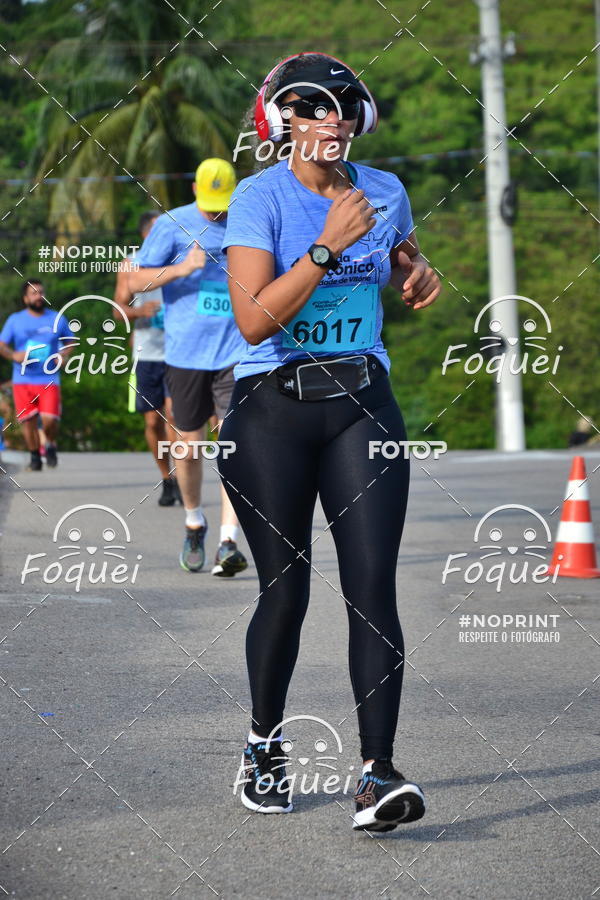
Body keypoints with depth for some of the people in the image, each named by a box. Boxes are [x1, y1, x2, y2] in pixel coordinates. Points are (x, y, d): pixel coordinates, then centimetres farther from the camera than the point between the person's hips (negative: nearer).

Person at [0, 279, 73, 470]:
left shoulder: (58, 320, 8)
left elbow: (69, 343, 17)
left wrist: (63, 355, -5)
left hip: (49, 379, -1)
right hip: (23, 380, 1)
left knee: (50, 419, -14)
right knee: (28, 420, 0)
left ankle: (51, 445, 16)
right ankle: (35, 457, 17)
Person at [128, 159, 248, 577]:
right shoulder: (173, 224, 0)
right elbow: (136, 280, -3)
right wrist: (183, 268, -18)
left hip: (236, 353, 0)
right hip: (186, 352, 0)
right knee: (190, 446, 9)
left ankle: (228, 543, -16)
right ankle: (194, 523, 34)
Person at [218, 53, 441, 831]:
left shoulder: (385, 192, 6)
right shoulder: (260, 198, -9)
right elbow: (254, 320, -19)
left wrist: (420, 278, 4)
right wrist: (327, 247, -24)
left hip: (362, 404, 3)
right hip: (273, 409, -3)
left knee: (372, 586, -9)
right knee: (285, 590, 4)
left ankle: (377, 774, -12)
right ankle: (265, 747, 28)